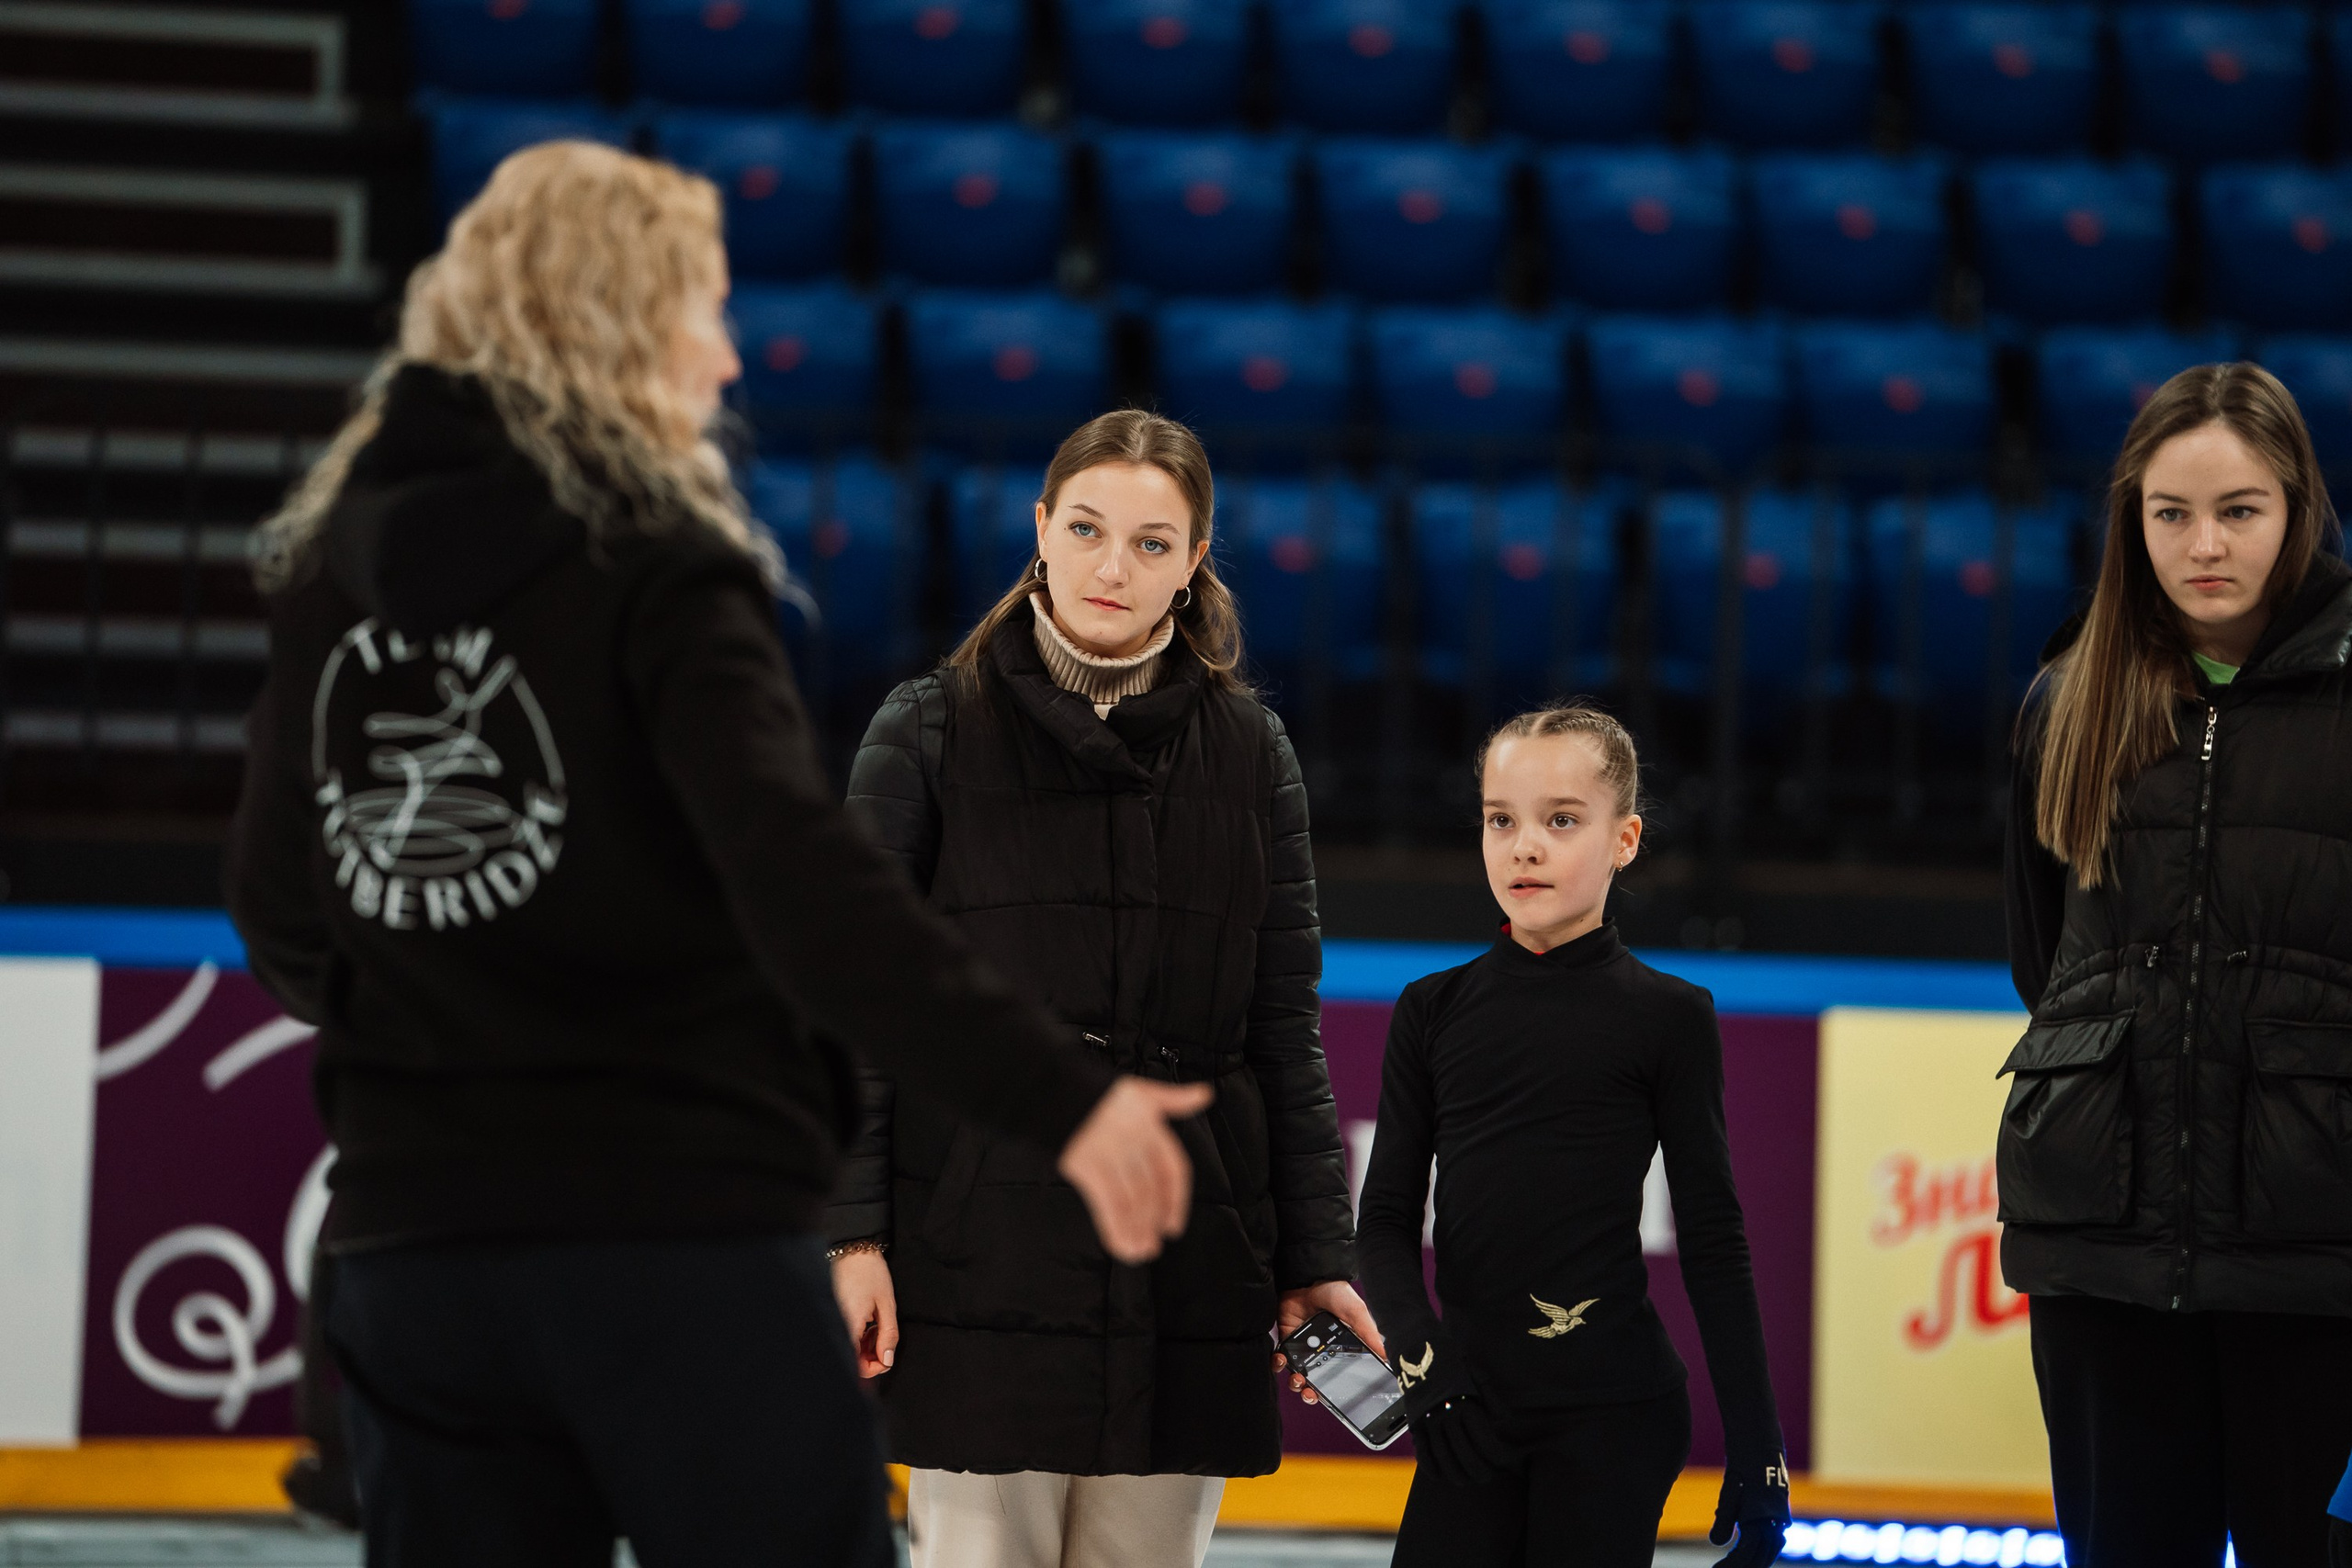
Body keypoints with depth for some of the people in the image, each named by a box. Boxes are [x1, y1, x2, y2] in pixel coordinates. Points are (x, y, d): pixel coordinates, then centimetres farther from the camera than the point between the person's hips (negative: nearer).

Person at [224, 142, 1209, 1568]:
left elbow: (279, 908, 16)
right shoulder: (653, 567, -10)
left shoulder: (334, 564, 8)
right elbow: (807, 889, -23)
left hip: (407, 1241, 6)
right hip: (682, 1237, -6)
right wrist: (1056, 1096, -27)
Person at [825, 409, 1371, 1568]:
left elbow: (1287, 1030, 11)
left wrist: (1316, 1258, 6)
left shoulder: (1250, 753, 10)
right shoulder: (932, 731, 2)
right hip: (983, 1249, -2)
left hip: (1188, 1274, 3)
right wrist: (850, 1230, -8)